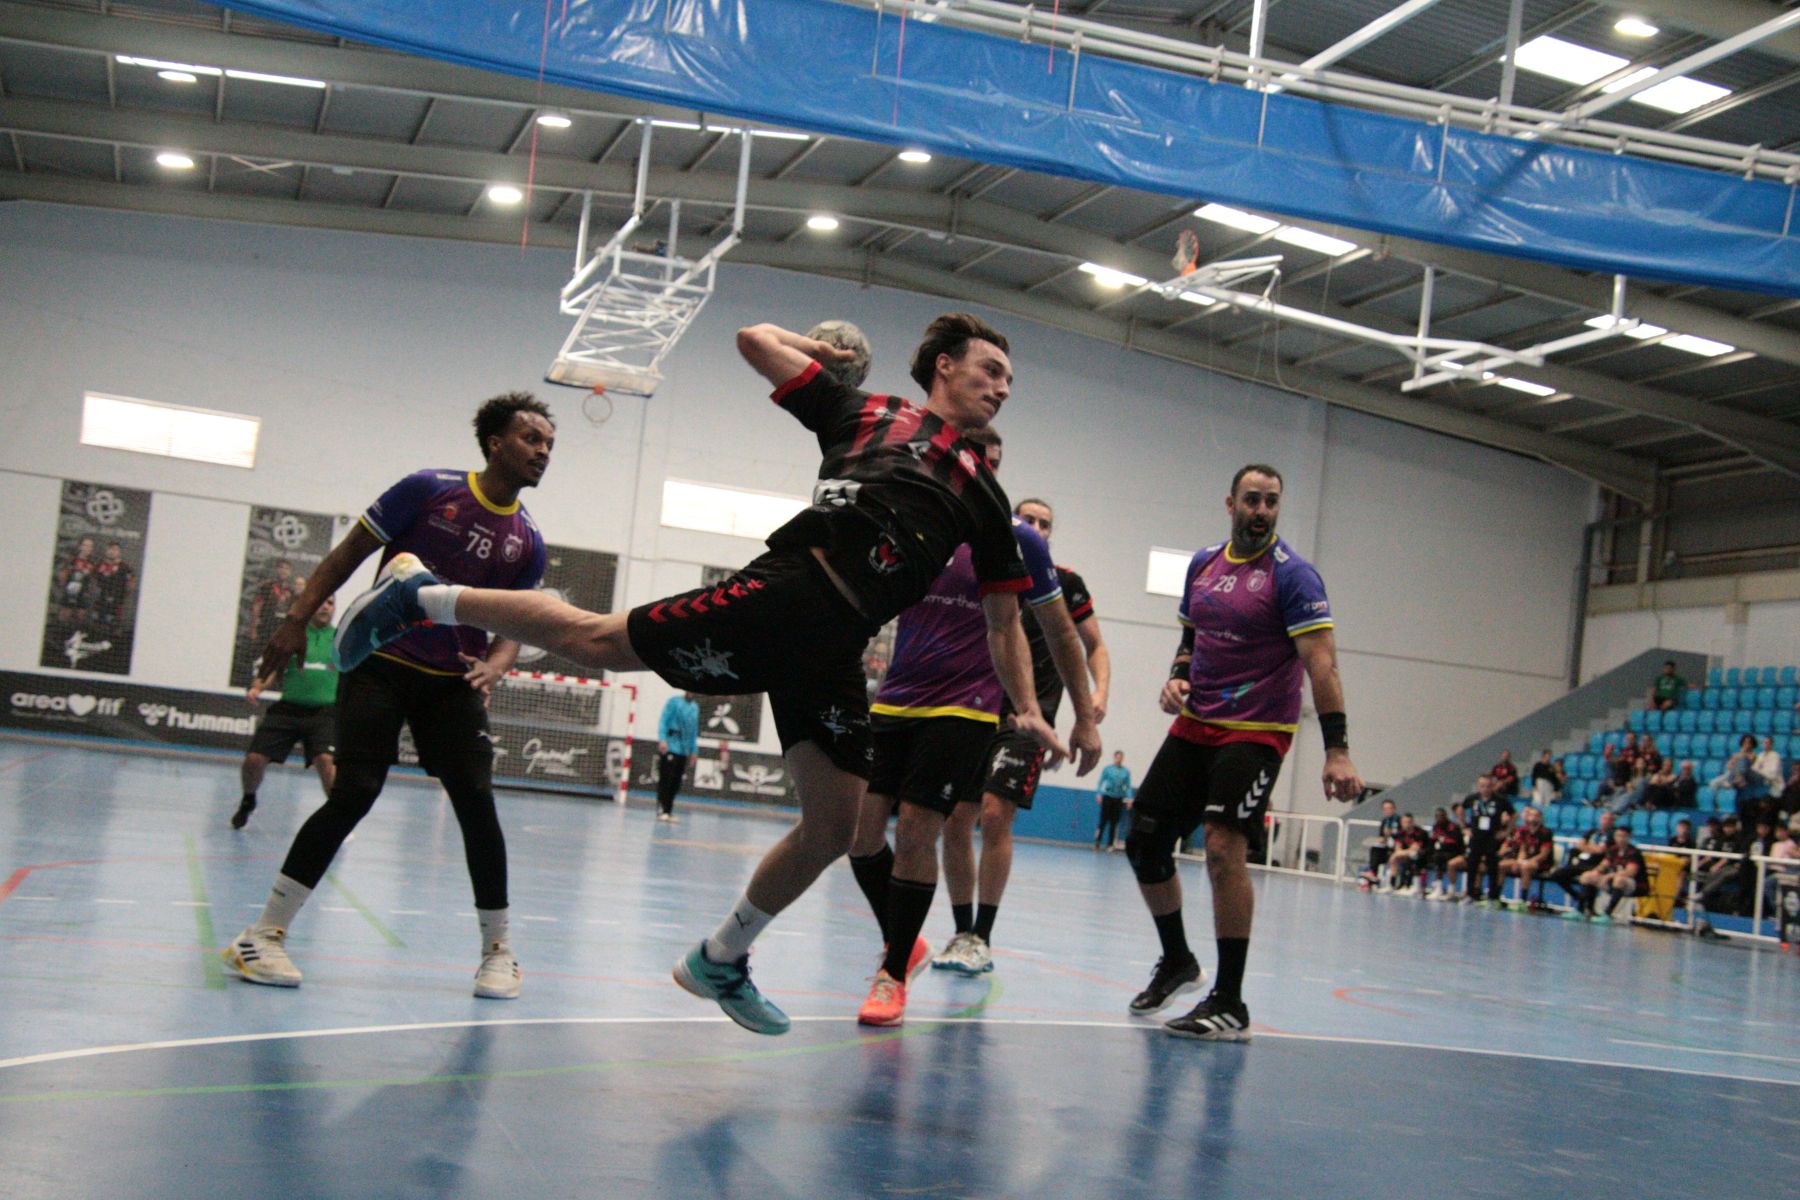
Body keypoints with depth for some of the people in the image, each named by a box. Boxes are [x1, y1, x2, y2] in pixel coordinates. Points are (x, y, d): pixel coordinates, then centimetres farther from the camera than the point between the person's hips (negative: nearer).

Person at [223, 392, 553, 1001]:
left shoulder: (528, 541, 5)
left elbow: (513, 623, 9)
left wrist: (495, 664, -13)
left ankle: (499, 951, 7)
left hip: (454, 679, 4)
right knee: (354, 795, -14)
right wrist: (296, 621, -7)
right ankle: (264, 934, -2)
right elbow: (348, 554, -1)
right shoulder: (427, 490, -6)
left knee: (477, 804, -7)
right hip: (380, 662, -3)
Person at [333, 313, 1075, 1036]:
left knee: (834, 825, 1)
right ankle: (423, 597, 16)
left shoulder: (983, 492, 23)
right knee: (599, 640, -7)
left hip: (835, 650, 5)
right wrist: (820, 349, 29)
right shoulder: (861, 413, 13)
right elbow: (755, 338, 15)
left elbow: (1003, 620, 25)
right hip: (785, 592, -4)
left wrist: (1026, 708, 16)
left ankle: (721, 958, 21)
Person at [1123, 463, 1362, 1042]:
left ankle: (1229, 1004, -12)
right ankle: (1176, 961, 29)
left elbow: (1321, 661, -18)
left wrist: (1336, 749, -26)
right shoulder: (1203, 564, 9)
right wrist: (1176, 677, 1)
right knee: (1144, 841, 6)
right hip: (1193, 725, 7)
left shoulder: (1292, 574, -10)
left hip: (1256, 732, -7)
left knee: (1224, 848, -21)